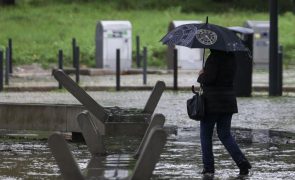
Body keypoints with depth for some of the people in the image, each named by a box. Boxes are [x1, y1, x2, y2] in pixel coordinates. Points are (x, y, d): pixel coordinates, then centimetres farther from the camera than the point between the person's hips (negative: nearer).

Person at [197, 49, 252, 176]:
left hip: (212, 102, -7)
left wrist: (201, 76, -1)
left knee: (206, 134, 8)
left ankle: (208, 166, 6)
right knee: (225, 134, 12)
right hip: (228, 102, 7)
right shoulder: (231, 58, 8)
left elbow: (209, 78, -23)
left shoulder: (213, 58, -16)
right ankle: (242, 162, -4)